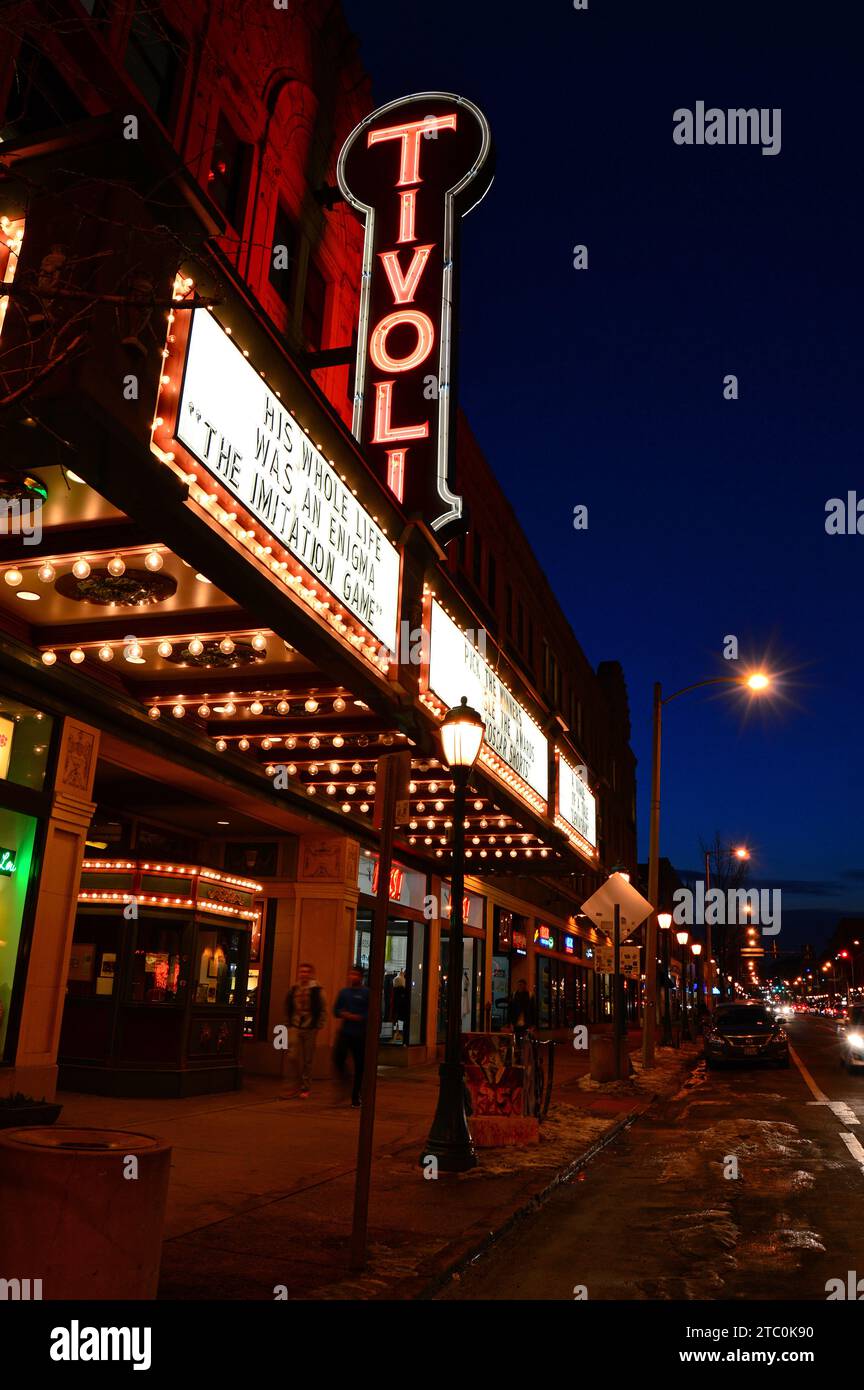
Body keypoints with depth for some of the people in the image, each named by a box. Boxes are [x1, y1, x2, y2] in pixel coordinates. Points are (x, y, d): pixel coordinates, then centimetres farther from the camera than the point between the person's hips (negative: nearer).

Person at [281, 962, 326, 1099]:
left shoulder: (316, 990, -5)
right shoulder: (293, 989, 5)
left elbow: (323, 1010, -4)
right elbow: (287, 1007, 14)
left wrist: (318, 1027, -8)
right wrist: (290, 1022, 8)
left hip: (310, 1029, -3)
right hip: (295, 1027, 3)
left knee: (308, 1060, 4)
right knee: (293, 1057, -4)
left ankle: (305, 1088, 15)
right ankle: (297, 1084, 15)